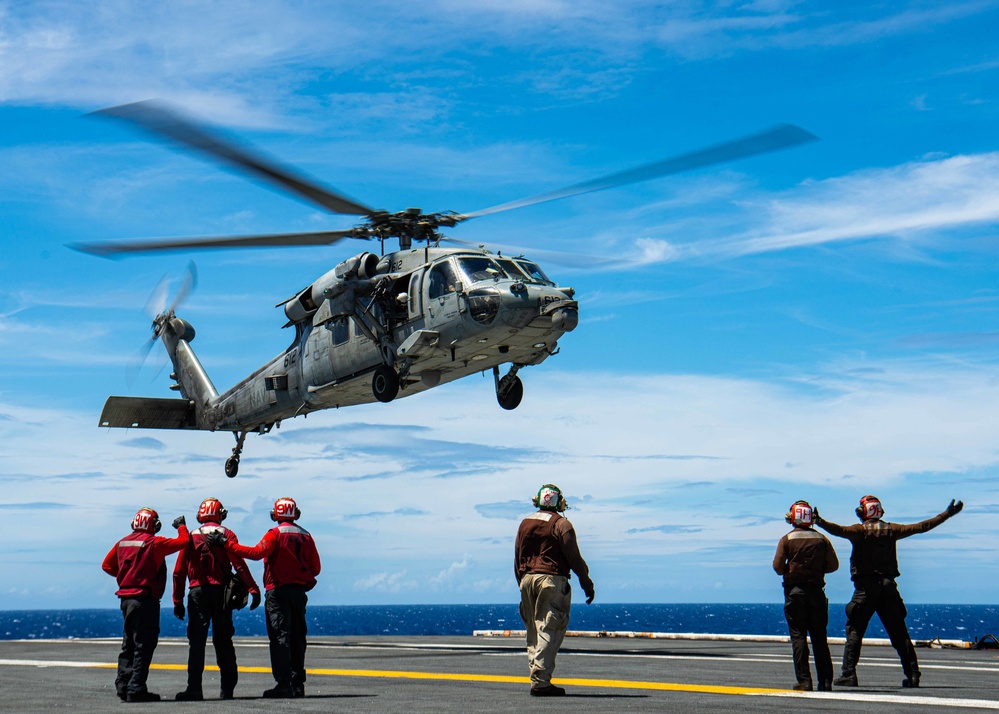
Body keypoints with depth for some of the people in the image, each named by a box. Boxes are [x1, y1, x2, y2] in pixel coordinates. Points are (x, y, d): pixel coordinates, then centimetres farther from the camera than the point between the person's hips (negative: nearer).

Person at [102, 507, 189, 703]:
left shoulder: (122, 543, 9)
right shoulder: (154, 542, -12)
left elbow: (107, 565, 17)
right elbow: (183, 541, -11)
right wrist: (181, 526, 7)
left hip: (126, 598, 7)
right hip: (145, 599, -7)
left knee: (129, 644, 16)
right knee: (144, 645, -4)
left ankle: (123, 685, 17)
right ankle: (136, 690, -6)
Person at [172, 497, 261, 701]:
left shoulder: (191, 538, 5)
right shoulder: (227, 535, 1)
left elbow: (179, 572, 4)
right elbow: (239, 565, -9)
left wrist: (178, 602, 8)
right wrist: (253, 590, -9)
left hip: (197, 593, 0)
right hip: (221, 592, 0)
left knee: (197, 640, -2)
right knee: (223, 640, 9)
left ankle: (194, 688, -10)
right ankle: (227, 688, 11)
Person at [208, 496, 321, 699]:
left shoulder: (275, 533, -8)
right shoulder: (305, 536, 8)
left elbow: (256, 553, -21)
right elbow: (316, 568, 9)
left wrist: (226, 543, -19)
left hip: (278, 591, -5)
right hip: (299, 591, 5)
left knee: (279, 636, -6)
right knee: (297, 637, 11)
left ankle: (284, 684, -11)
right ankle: (298, 683, 12)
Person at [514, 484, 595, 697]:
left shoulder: (525, 523, 14)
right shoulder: (561, 524, -4)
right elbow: (573, 557, -7)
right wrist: (587, 583, 0)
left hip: (527, 579, 6)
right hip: (552, 579, -6)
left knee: (533, 631, 11)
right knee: (548, 631, -7)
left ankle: (537, 677, 11)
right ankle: (540, 681, -13)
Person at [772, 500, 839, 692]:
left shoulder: (787, 539, -4)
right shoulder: (822, 539, 3)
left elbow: (777, 566, -8)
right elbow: (833, 565, 2)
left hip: (794, 591, -2)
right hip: (816, 590, 3)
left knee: (798, 636, 0)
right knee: (819, 637, 8)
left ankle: (804, 681, -6)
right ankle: (825, 681, 7)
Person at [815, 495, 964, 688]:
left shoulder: (860, 530, -4)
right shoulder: (892, 529, 9)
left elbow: (841, 530, -24)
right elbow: (921, 527, 13)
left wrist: (821, 522, -35)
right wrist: (947, 514, 22)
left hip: (866, 587, -4)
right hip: (888, 586, 4)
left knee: (854, 630, -1)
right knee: (899, 633, 9)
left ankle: (848, 675, -7)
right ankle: (913, 674, 6)